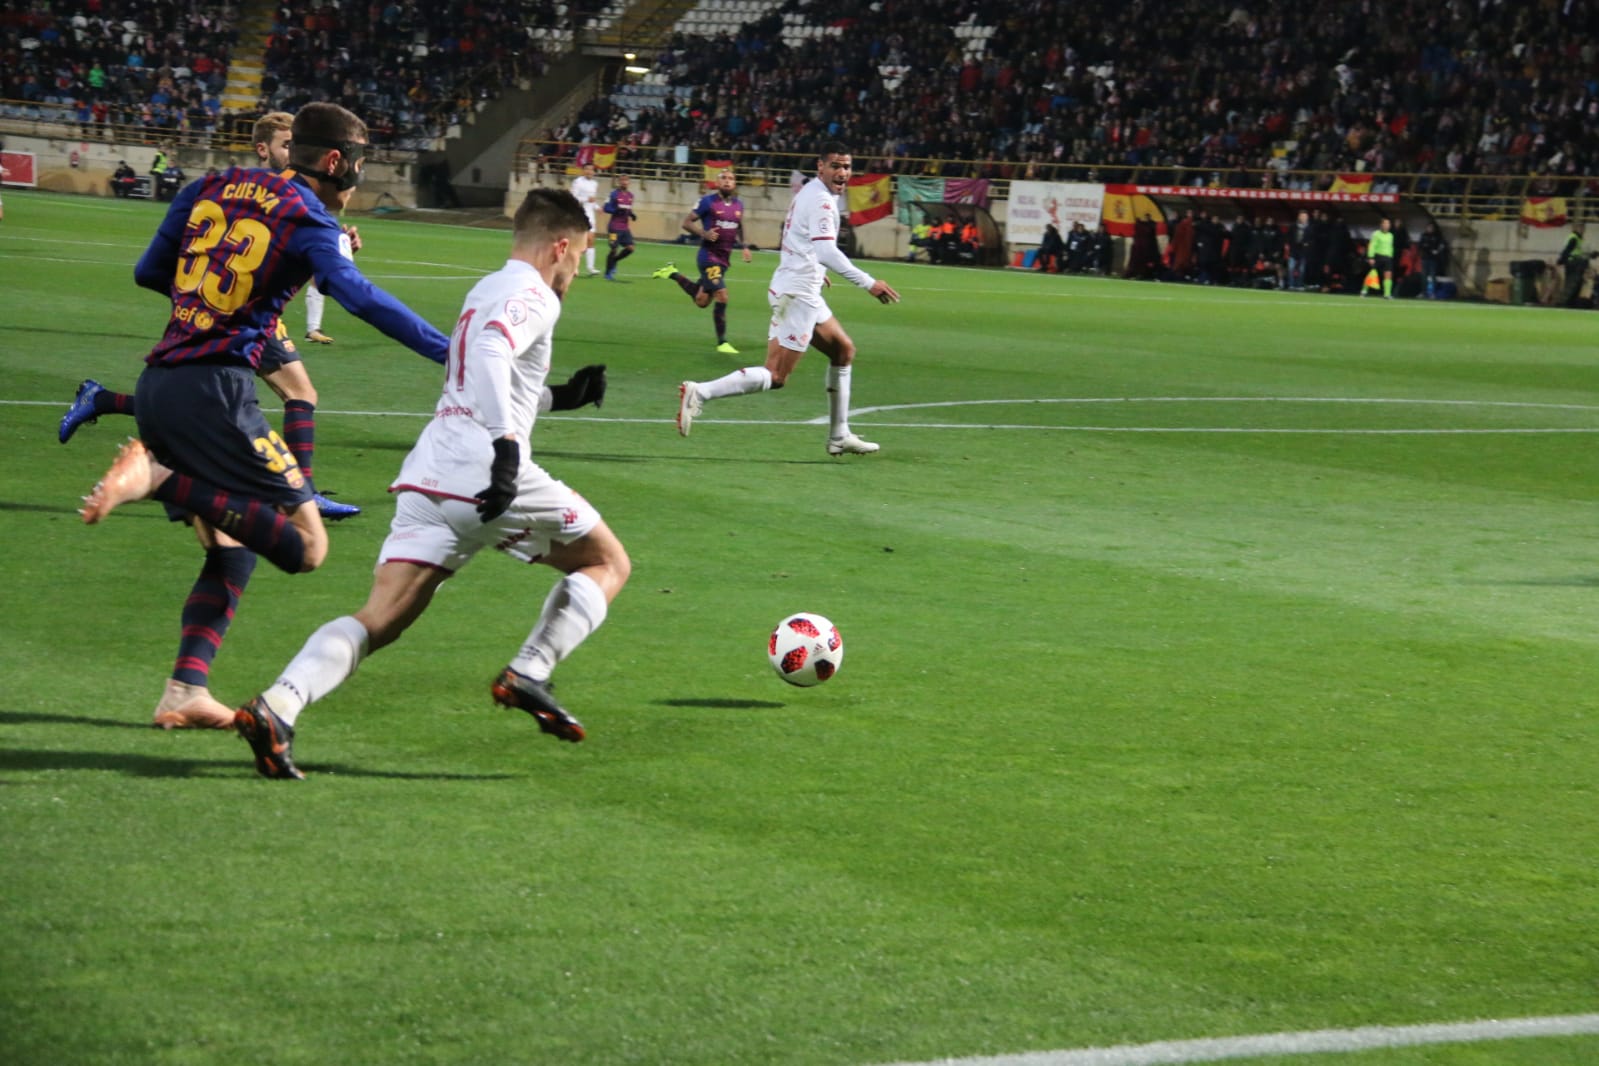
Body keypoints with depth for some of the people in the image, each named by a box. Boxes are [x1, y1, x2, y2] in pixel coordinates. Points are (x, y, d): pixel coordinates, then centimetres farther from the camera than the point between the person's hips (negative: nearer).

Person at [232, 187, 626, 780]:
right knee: (608, 564, 13)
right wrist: (507, 443, -29)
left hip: (428, 478, 8)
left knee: (381, 620, -3)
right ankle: (528, 675, -4)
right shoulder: (532, 296, 0)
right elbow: (490, 353, -22)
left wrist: (559, 396, 44)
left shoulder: (484, 292, 28)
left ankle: (277, 706, -26)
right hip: (490, 476, -8)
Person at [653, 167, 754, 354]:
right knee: (722, 297, -17)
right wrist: (704, 234, -21)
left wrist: (744, 246, 10)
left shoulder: (738, 205, 8)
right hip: (709, 255, -7)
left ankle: (672, 274, 36)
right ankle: (722, 343, -8)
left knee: (701, 301, 15)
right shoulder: (708, 202, -9)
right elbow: (686, 222, -5)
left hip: (725, 259, 7)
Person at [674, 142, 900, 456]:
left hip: (804, 293, 11)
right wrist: (869, 283, -29)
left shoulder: (808, 192, 14)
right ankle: (700, 392, -19)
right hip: (797, 295, -11)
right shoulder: (820, 200, -17)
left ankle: (839, 436, 24)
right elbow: (826, 252, -28)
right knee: (776, 377, -14)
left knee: (844, 350, 20)